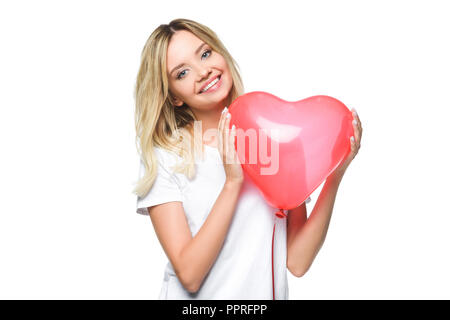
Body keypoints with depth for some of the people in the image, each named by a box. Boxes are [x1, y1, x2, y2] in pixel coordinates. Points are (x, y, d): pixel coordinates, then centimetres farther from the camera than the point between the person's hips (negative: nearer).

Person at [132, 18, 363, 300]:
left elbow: (297, 262, -7)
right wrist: (232, 182, -20)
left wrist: (335, 177, -15)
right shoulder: (162, 158, -9)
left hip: (268, 292, 1)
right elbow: (189, 275, -14)